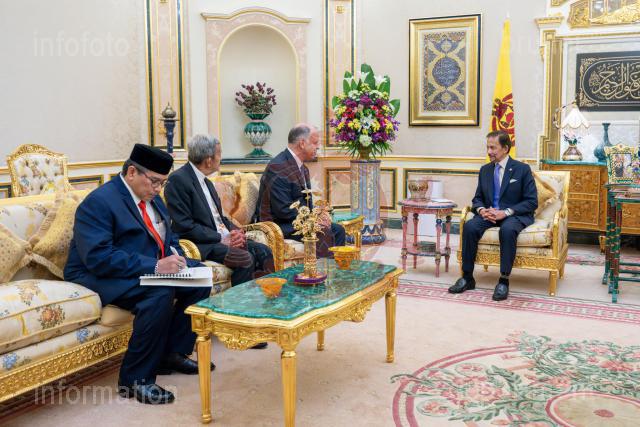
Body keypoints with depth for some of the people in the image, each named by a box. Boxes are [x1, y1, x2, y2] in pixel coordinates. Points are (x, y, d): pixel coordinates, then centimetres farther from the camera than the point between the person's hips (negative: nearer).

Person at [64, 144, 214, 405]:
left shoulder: (152, 198, 10)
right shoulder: (99, 202, -18)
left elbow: (169, 239, 18)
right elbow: (98, 258, -28)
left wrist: (174, 257, -7)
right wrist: (153, 266, -31)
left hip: (151, 269, 9)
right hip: (101, 276, -9)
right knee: (160, 294, -33)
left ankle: (172, 353, 5)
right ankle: (135, 379, -20)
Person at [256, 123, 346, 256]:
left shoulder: (303, 169, 13)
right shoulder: (278, 168, -19)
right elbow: (283, 210, -24)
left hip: (297, 219, 10)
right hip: (277, 224, -10)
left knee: (338, 230, -3)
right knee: (322, 231, -26)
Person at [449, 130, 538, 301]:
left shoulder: (522, 169, -3)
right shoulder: (485, 170, 11)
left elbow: (532, 202, -7)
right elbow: (477, 198, 15)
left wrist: (506, 212, -20)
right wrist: (482, 210, -10)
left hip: (516, 215, -4)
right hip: (489, 214, 4)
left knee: (507, 229, -38)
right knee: (469, 226, -26)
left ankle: (504, 281, -28)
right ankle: (467, 277, -18)